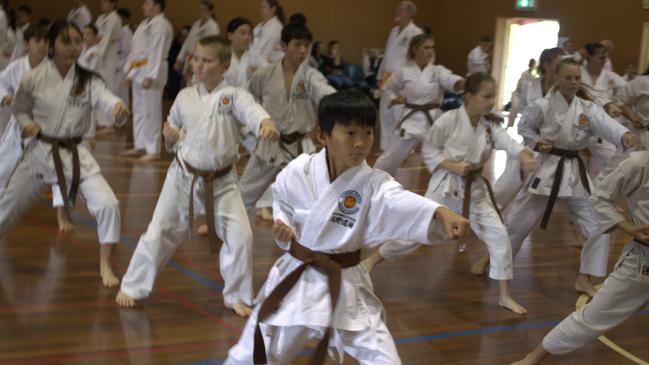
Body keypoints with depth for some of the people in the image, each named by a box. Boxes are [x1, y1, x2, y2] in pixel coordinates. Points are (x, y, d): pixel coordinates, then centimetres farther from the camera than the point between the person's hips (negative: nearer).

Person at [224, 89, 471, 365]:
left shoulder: (372, 184, -16)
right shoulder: (298, 172, -11)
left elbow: (401, 201, -36)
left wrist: (442, 213, -56)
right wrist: (283, 229, -13)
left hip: (344, 286, -1)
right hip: (295, 279, 1)